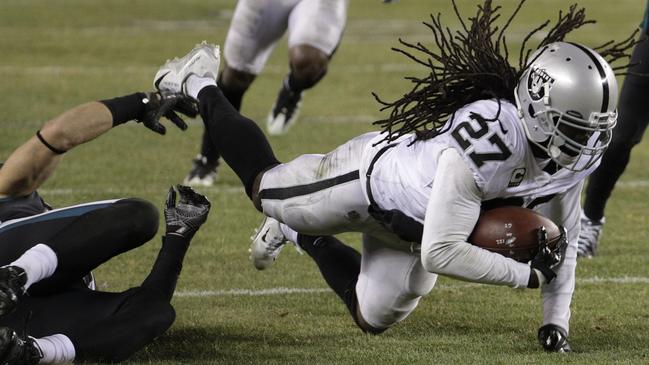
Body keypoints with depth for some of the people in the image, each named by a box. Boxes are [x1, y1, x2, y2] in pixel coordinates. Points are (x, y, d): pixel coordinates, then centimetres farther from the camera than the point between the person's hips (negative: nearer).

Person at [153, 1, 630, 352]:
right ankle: (199, 85, 42)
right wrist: (528, 274, -38)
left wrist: (556, 320, -9)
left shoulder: (578, 150, -23)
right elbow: (441, 253, -43)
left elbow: (561, 237, -6)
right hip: (375, 174, -6)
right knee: (265, 188, 18)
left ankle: (302, 235, 45)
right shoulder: (486, 141, -46)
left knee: (373, 318, 20)